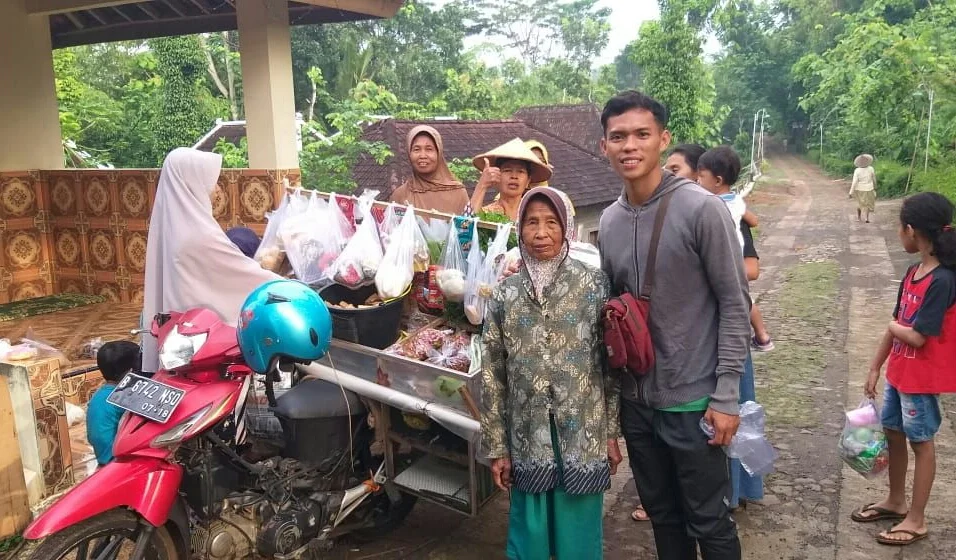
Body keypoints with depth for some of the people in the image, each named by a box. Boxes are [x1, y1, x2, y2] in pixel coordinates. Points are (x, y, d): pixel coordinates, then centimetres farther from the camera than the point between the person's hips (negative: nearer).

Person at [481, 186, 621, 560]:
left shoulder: (594, 284, -3)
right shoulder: (505, 295, 1)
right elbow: (492, 375, 3)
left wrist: (612, 433, -1)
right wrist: (496, 447, 3)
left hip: (584, 440, -1)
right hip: (527, 443, 2)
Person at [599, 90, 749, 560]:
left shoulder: (701, 209, -13)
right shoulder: (609, 221, 5)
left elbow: (734, 304, -12)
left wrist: (726, 395, -14)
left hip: (693, 399, -5)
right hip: (635, 400, 5)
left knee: (709, 522, 10)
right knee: (662, 514, 20)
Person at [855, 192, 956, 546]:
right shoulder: (914, 272, 3)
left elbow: (916, 337, -26)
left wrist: (893, 326, -5)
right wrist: (875, 368, 11)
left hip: (921, 378, -8)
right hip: (898, 372, 8)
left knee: (920, 442, 6)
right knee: (893, 433, 19)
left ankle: (917, 520, 23)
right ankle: (895, 502, 38)